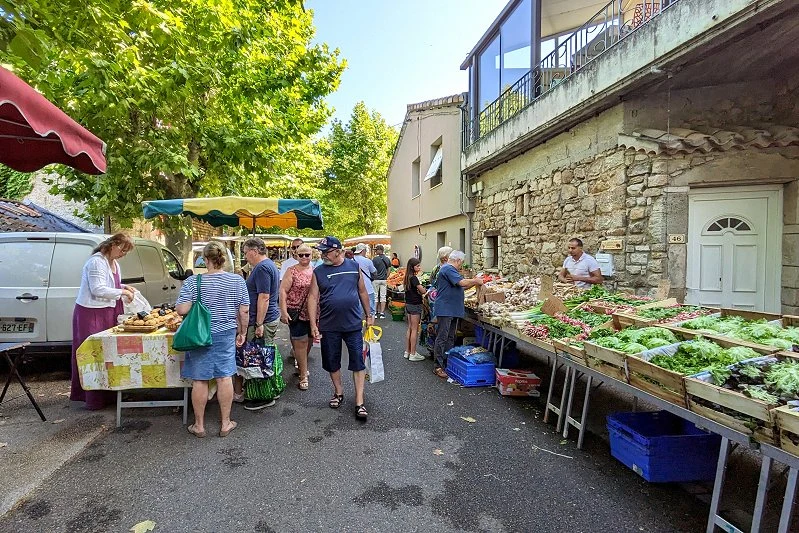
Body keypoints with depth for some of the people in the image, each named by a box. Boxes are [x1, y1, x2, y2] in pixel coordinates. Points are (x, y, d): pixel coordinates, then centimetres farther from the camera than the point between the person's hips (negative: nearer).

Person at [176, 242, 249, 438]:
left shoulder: (193, 282, -12)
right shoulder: (237, 280, -6)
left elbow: (182, 310, -14)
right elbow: (244, 311, -4)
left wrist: (176, 306, 9)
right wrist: (242, 332, 9)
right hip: (226, 335, 2)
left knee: (200, 380, 11)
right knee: (225, 378, 10)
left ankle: (199, 425, 25)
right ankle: (225, 423, 22)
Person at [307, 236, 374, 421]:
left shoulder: (354, 266, 1)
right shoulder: (318, 272, -2)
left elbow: (362, 292, 10)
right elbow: (313, 298, -4)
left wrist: (368, 315, 11)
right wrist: (313, 325, -10)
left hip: (353, 324, 0)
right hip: (329, 326, 1)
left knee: (358, 362, 1)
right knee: (332, 362, 14)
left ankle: (359, 402, 11)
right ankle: (338, 392, 37)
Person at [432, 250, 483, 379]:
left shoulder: (449, 269, 19)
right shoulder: (448, 269, -14)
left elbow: (458, 287, 23)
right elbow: (462, 282, -24)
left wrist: (473, 283, 15)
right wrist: (476, 281, -8)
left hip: (453, 310, 11)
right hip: (445, 309, -11)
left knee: (450, 338, 14)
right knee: (442, 338, -5)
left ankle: (448, 363, 22)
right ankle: (439, 367, 1)